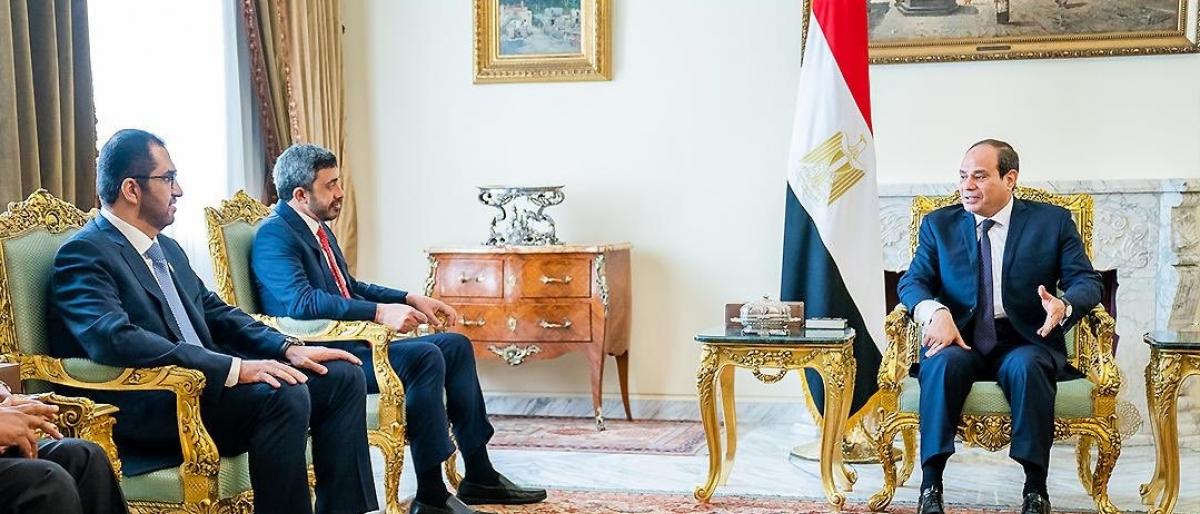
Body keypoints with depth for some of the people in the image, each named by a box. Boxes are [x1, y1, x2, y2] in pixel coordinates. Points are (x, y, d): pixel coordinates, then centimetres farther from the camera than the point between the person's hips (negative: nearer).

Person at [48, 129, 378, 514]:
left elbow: (215, 312, 21)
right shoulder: (84, 253, -10)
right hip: (144, 412, -9)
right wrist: (235, 367, -29)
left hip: (203, 381, 9)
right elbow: (116, 341, -25)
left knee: (342, 376, -1)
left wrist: (287, 348, 2)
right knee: (282, 394, -31)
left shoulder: (168, 248, 19)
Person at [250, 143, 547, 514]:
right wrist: (380, 312, -35)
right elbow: (302, 301, -29)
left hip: (350, 341, 10)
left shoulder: (318, 228, 15)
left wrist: (410, 299, 11)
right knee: (424, 357, -27)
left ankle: (479, 477, 8)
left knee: (455, 345, 6)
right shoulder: (275, 235, -14)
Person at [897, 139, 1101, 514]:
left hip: (1025, 343, -1)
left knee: (1025, 366, -34)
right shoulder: (939, 225, 12)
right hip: (960, 341, 1)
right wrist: (935, 312, -20)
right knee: (943, 362, -33)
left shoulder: (1053, 221, 9)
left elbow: (1086, 281, 4)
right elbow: (913, 281, 4)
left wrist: (1065, 306, -21)